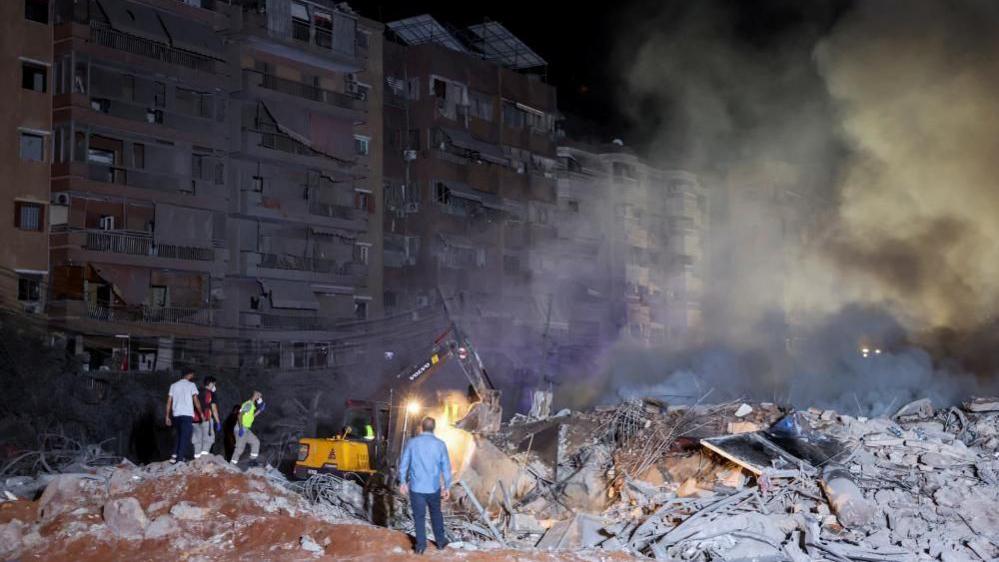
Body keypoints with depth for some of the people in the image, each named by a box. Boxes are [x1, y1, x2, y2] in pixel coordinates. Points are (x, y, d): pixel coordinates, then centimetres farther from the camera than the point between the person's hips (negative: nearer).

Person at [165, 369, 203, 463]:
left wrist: (167, 417, 12)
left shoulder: (173, 385, 13)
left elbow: (169, 402, 9)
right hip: (187, 415, -5)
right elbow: (196, 401, -4)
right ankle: (180, 458, -8)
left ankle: (175, 455, 6)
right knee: (185, 438, -2)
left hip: (176, 415, 5)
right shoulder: (191, 385, 1)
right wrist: (201, 414, 3)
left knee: (179, 437, 19)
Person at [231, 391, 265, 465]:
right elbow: (240, 415, -22)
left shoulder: (252, 405, 17)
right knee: (240, 448, -9)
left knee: (256, 442, 14)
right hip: (242, 430, -10)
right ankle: (232, 464, -5)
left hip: (246, 430, 10)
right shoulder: (248, 404, -13)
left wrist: (260, 410, 21)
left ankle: (252, 460, 14)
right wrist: (241, 428, -28)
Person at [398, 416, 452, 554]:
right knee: (436, 513, 20)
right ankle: (440, 541, 28)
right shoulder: (440, 444, -6)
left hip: (416, 487, -1)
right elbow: (446, 467, -3)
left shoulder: (412, 442, -7)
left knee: (419, 516, 9)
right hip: (434, 487, 1)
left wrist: (402, 482, 10)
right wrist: (447, 487, 6)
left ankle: (421, 545, 14)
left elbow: (403, 464, -2)